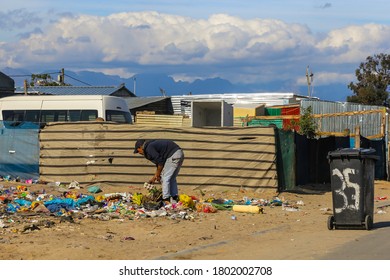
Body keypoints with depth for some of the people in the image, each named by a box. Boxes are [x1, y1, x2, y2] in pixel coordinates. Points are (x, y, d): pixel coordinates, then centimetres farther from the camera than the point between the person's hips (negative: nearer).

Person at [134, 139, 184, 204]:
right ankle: (175, 198, 15)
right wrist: (155, 177, 32)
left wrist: (158, 175, 2)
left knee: (165, 178, -5)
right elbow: (159, 163, 28)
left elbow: (160, 162, -12)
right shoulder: (153, 144, 23)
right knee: (172, 178, 16)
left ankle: (166, 200, -9)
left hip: (174, 155, -10)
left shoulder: (149, 148, -8)